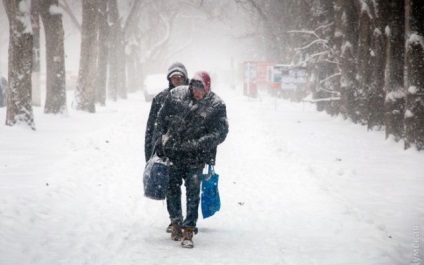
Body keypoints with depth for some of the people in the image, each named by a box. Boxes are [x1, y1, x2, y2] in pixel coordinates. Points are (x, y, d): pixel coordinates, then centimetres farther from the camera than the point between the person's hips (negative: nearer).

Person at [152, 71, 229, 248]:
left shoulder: (216, 106, -9)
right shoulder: (176, 95, -1)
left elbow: (220, 134, -14)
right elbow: (161, 119, 8)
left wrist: (193, 145, -24)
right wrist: (159, 142, 2)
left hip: (196, 158, -3)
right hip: (172, 153, 3)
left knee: (193, 192, -4)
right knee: (172, 188, 12)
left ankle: (188, 229, 2)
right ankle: (176, 222, 29)